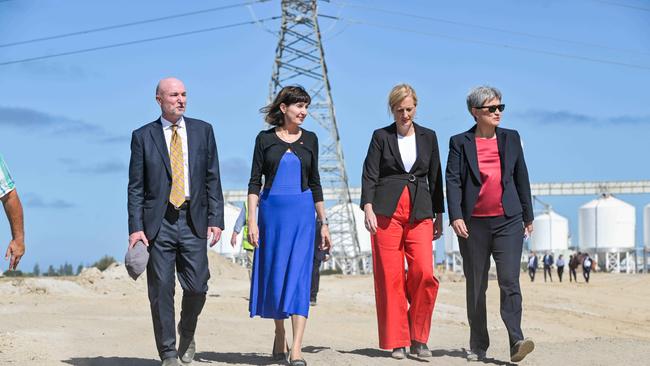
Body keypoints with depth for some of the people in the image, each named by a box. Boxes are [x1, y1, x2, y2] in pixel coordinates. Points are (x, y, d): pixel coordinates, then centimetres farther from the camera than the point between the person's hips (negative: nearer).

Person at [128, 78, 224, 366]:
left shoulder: (203, 131, 9)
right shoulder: (143, 136, 5)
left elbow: (213, 179, 8)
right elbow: (135, 188, 3)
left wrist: (216, 219, -1)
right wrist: (135, 228, -6)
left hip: (193, 220, 1)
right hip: (158, 222, -1)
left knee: (197, 286, -2)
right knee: (161, 290, -2)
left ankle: (187, 332, 28)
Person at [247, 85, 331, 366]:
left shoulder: (310, 139, 9)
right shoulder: (265, 138, 3)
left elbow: (315, 183, 13)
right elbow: (254, 181, 2)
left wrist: (323, 222, 12)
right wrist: (252, 220, -7)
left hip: (302, 213, 0)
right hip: (271, 211, 0)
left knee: (299, 276, -9)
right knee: (273, 275, 6)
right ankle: (279, 334, 27)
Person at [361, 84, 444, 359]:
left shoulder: (428, 137, 13)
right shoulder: (381, 136, 6)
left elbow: (435, 178, 16)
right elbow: (369, 175, -1)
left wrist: (439, 216, 14)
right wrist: (368, 208, -16)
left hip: (419, 213, 2)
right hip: (386, 212, -1)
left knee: (424, 273, -13)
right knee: (390, 277, -4)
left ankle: (418, 339, 0)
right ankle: (396, 342, 4)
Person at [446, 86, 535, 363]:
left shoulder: (511, 138, 11)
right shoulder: (460, 143, 4)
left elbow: (522, 178, 15)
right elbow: (453, 181, -4)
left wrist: (528, 216, 16)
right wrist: (455, 217, -16)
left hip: (508, 221, 1)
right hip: (473, 224, 0)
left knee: (509, 281, -13)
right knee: (475, 286, 6)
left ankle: (516, 342, -20)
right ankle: (478, 346, 15)